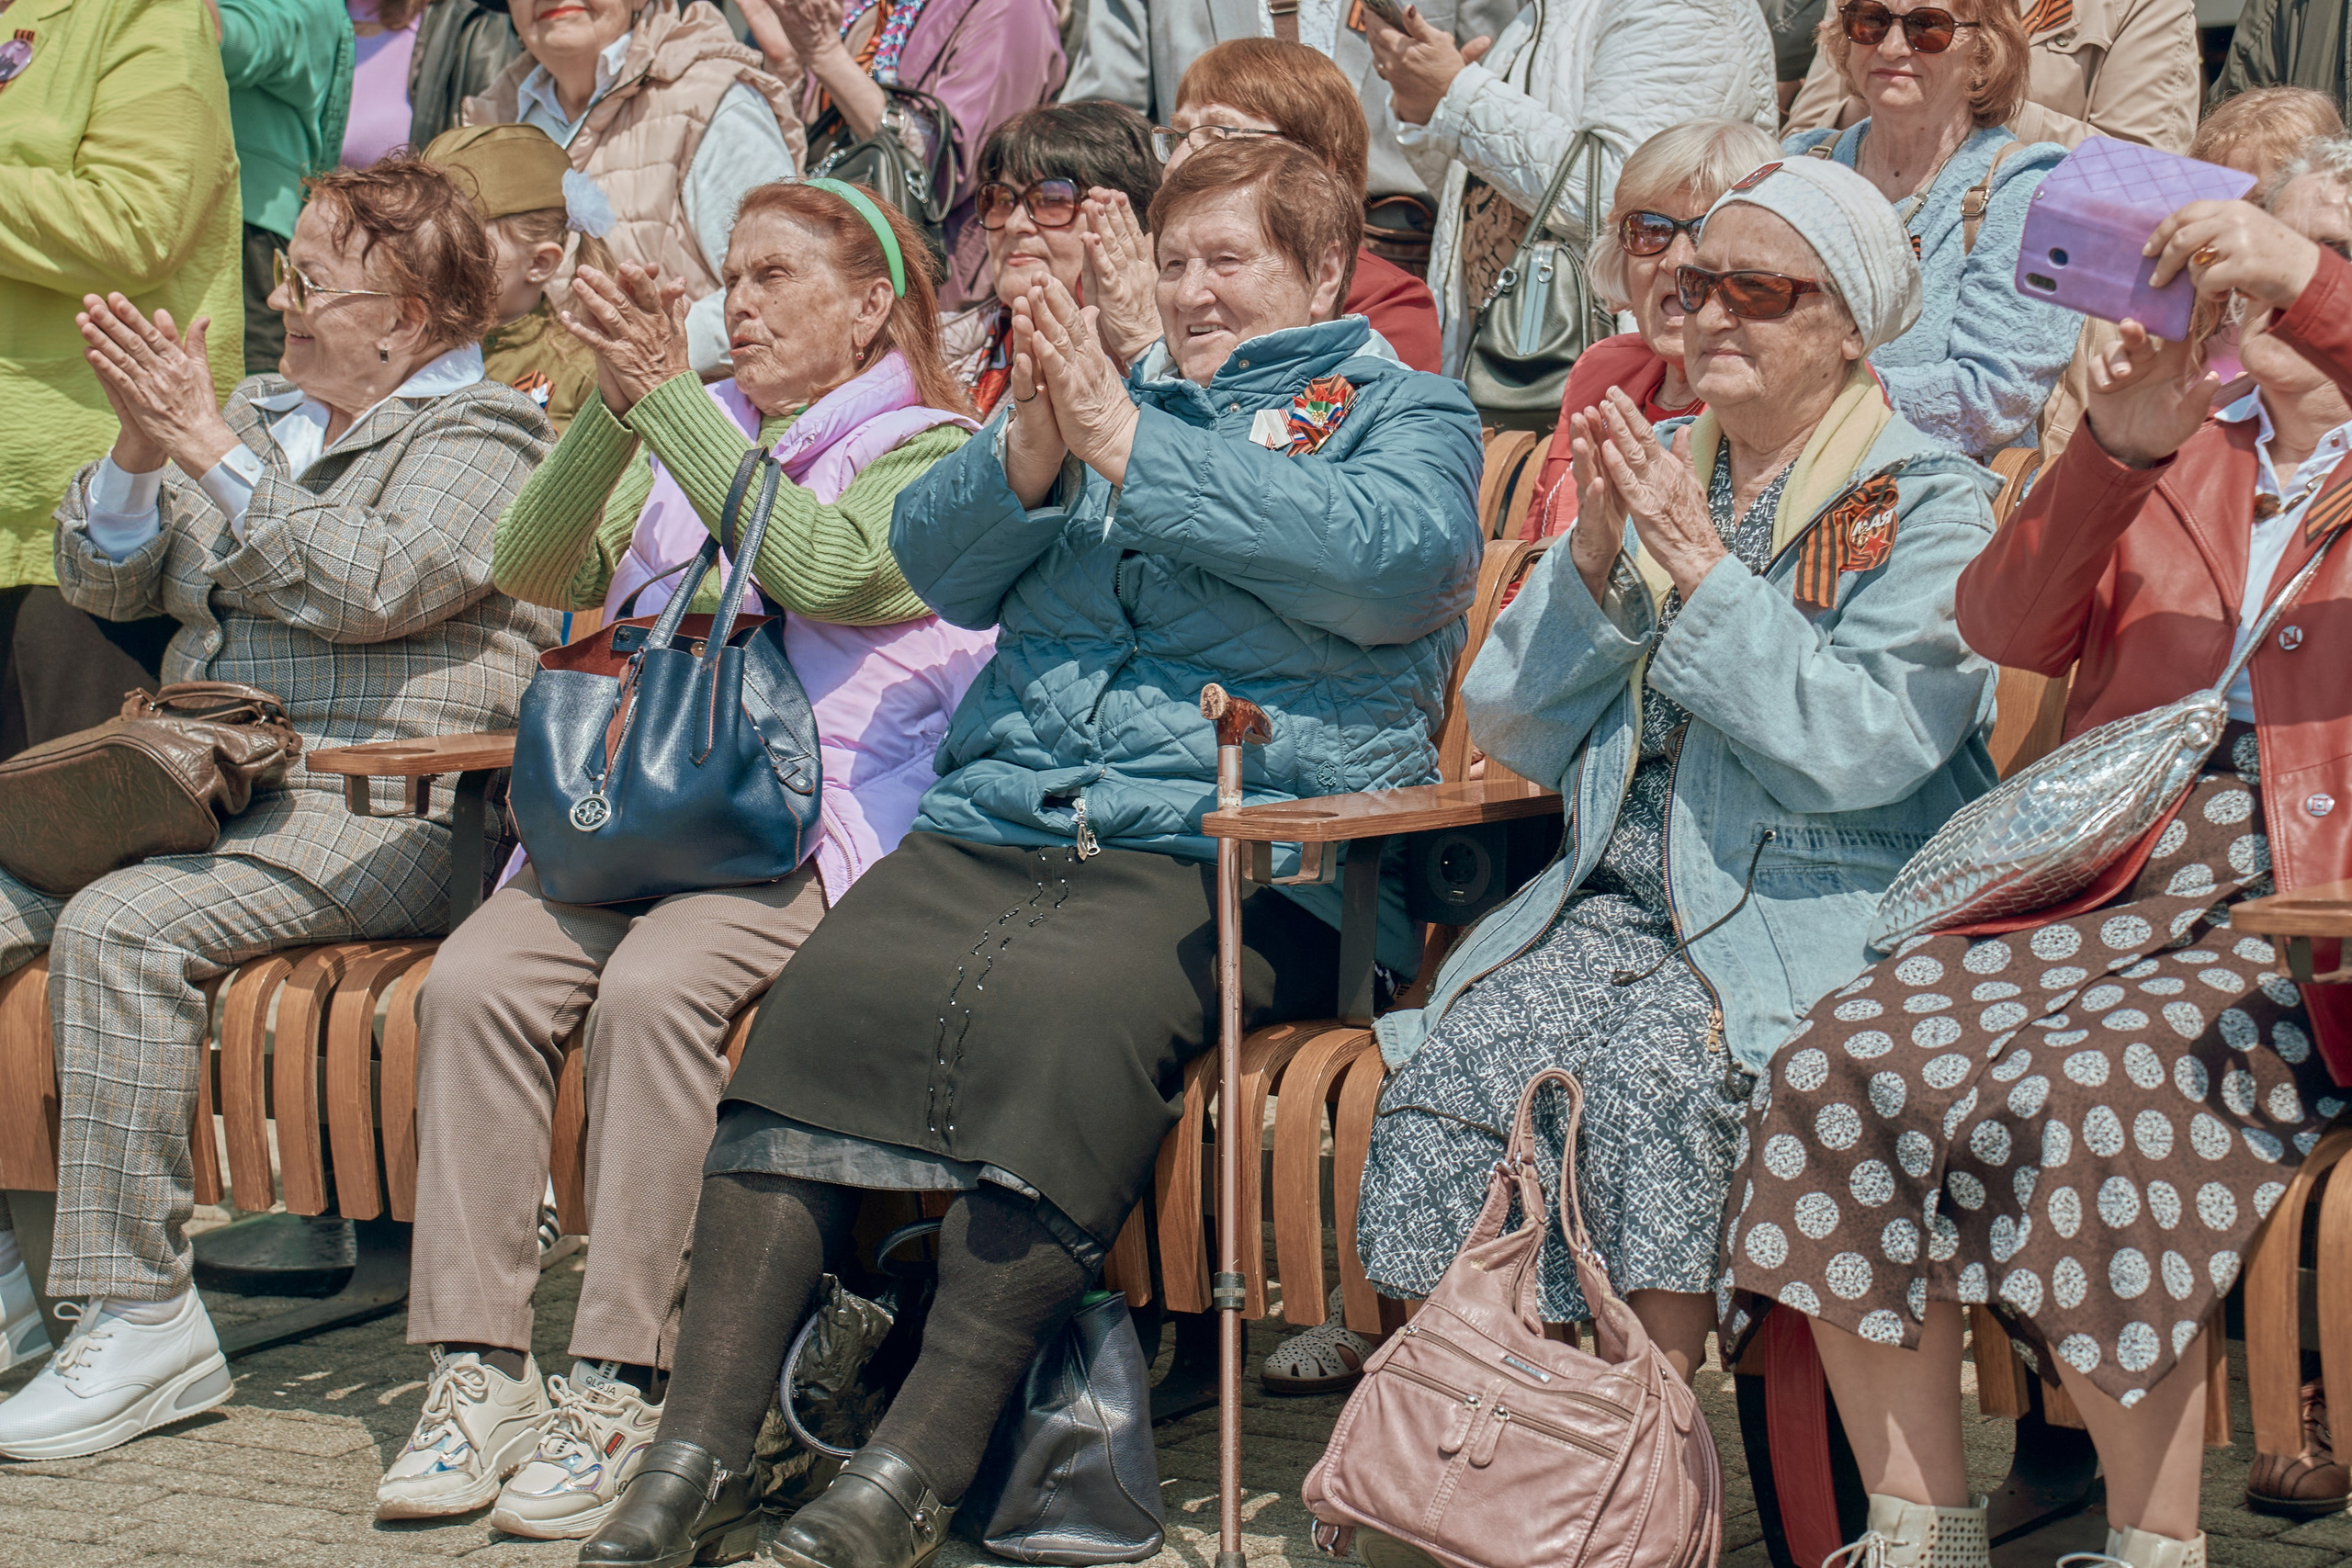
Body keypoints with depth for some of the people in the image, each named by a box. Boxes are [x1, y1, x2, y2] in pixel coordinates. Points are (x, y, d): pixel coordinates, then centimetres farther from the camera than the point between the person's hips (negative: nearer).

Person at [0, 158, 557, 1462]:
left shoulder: (486, 436, 1)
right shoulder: (259, 409, 23)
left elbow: (371, 586, -18)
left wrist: (209, 446, -15)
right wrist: (140, 447, -2)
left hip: (374, 813, -8)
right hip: (197, 791, 8)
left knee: (118, 929, -31)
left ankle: (139, 1317, -27)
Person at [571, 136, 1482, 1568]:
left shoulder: (1407, 413, 12)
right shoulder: (1116, 394, 28)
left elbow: (1396, 560, -11)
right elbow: (937, 564, 20)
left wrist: (1131, 453, -9)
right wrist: (1025, 461, -2)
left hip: (1235, 853, -5)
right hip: (996, 824, 5)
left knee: (1058, 1007, -34)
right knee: (829, 993, -23)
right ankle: (697, 1452, -25)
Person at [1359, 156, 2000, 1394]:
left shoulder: (1925, 504, 1)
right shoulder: (1653, 472, 18)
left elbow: (1857, 747, -14)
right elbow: (1511, 730, 13)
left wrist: (1700, 567, -14)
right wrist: (1592, 559, -3)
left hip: (1815, 911, -5)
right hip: (1614, 897, 5)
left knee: (1650, 1065, -33)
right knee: (1453, 1061, -23)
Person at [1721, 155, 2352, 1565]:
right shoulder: (2175, 447, 25)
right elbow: (2008, 627, 10)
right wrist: (2115, 455, -4)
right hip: (2096, 896, 4)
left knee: (2087, 1098, -33)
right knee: (1845, 1071, -23)